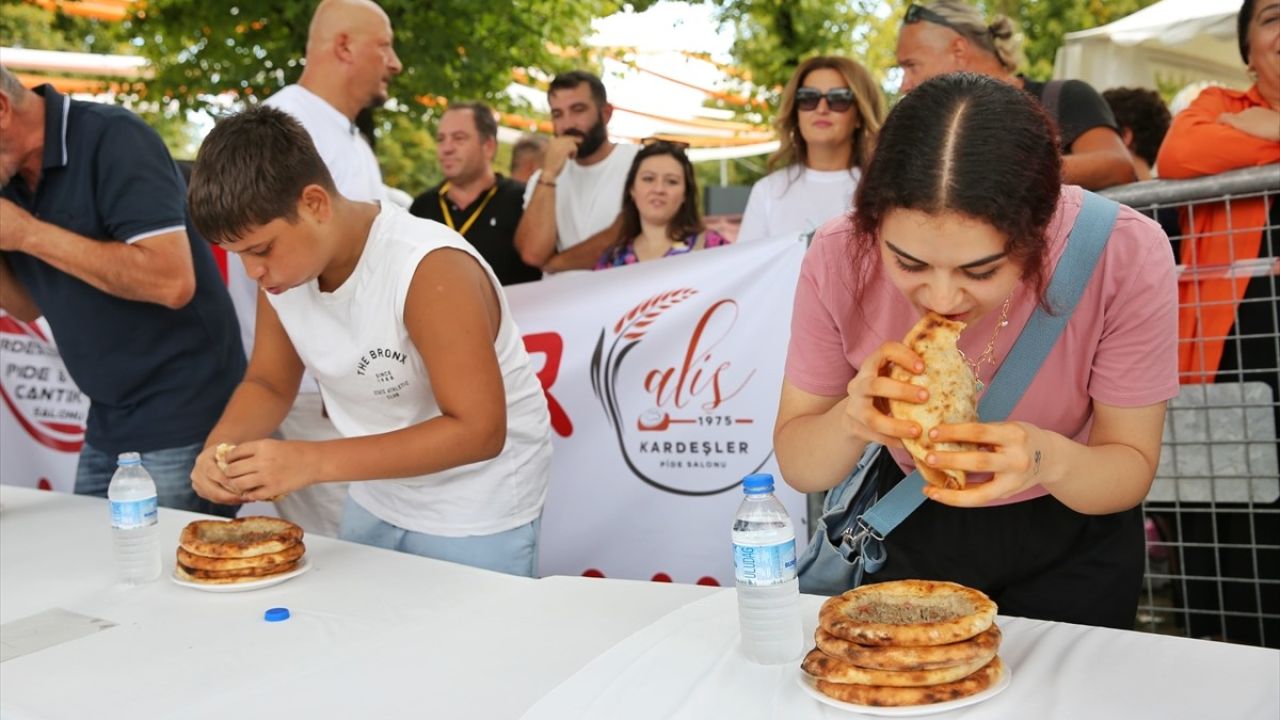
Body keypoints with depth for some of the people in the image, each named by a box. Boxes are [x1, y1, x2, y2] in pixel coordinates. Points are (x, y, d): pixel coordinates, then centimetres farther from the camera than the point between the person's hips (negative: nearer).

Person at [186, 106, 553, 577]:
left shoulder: (431, 270, -29)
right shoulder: (283, 265, -7)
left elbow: (478, 431, -31)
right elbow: (268, 385, 5)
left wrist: (314, 462, -34)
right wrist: (218, 447, -17)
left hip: (477, 517, -6)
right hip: (375, 503, 6)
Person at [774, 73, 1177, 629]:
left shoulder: (1127, 255, -30)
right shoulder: (839, 258, -27)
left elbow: (1132, 467, -19)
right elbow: (797, 466, -17)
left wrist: (1047, 459, -40)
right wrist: (851, 421, -38)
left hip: (1075, 544, -1)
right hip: (909, 534, 1)